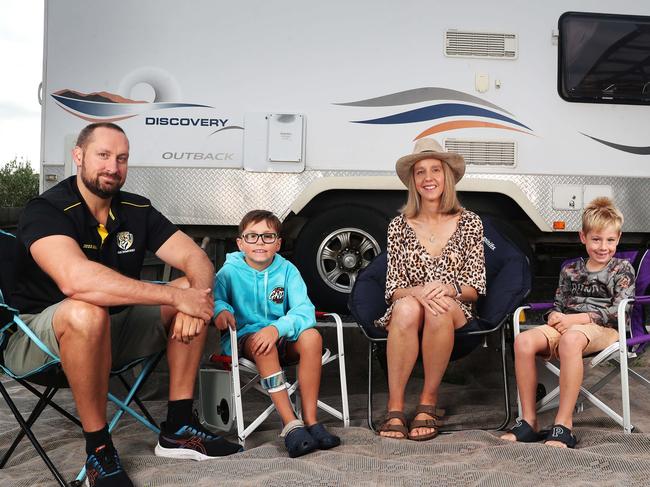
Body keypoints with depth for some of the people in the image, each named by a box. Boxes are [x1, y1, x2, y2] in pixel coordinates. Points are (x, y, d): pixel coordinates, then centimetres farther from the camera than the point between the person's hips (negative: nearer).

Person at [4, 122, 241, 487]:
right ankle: (98, 448, -20)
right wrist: (176, 296, -37)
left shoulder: (137, 210, 1)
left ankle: (179, 427, -6)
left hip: (115, 332, 7)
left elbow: (196, 258, -5)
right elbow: (75, 279, -38)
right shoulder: (47, 210, -19)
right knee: (87, 311, -39)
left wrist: (197, 293, -30)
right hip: (41, 332, -6)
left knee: (196, 292, -7)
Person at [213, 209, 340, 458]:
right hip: (243, 337, -2)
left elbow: (304, 310, -13)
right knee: (262, 344, -36)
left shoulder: (287, 270, 1)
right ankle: (291, 425, -33)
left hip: (282, 338, 2)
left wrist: (277, 328, -32)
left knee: (311, 336, -28)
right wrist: (221, 309, -34)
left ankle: (311, 420, -24)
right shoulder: (231, 270, 1)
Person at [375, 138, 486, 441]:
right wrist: (417, 292, -22)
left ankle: (428, 402, -20)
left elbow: (475, 287, 1)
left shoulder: (469, 223, 4)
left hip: (455, 314, 0)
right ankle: (395, 408, -27)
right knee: (407, 307, -36)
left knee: (440, 307, -36)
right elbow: (393, 288, 1)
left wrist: (448, 288, -22)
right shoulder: (399, 226, 5)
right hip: (406, 314, 0)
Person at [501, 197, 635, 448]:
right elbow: (558, 303, 24)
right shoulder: (570, 270, 21)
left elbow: (617, 312, -3)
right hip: (566, 325, 4)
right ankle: (528, 421, -21)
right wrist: (554, 316, -3)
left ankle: (564, 425, -38)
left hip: (603, 330, -4)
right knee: (523, 341, -28)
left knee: (570, 339, -42)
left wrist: (576, 318, -13)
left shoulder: (622, 269, 9)